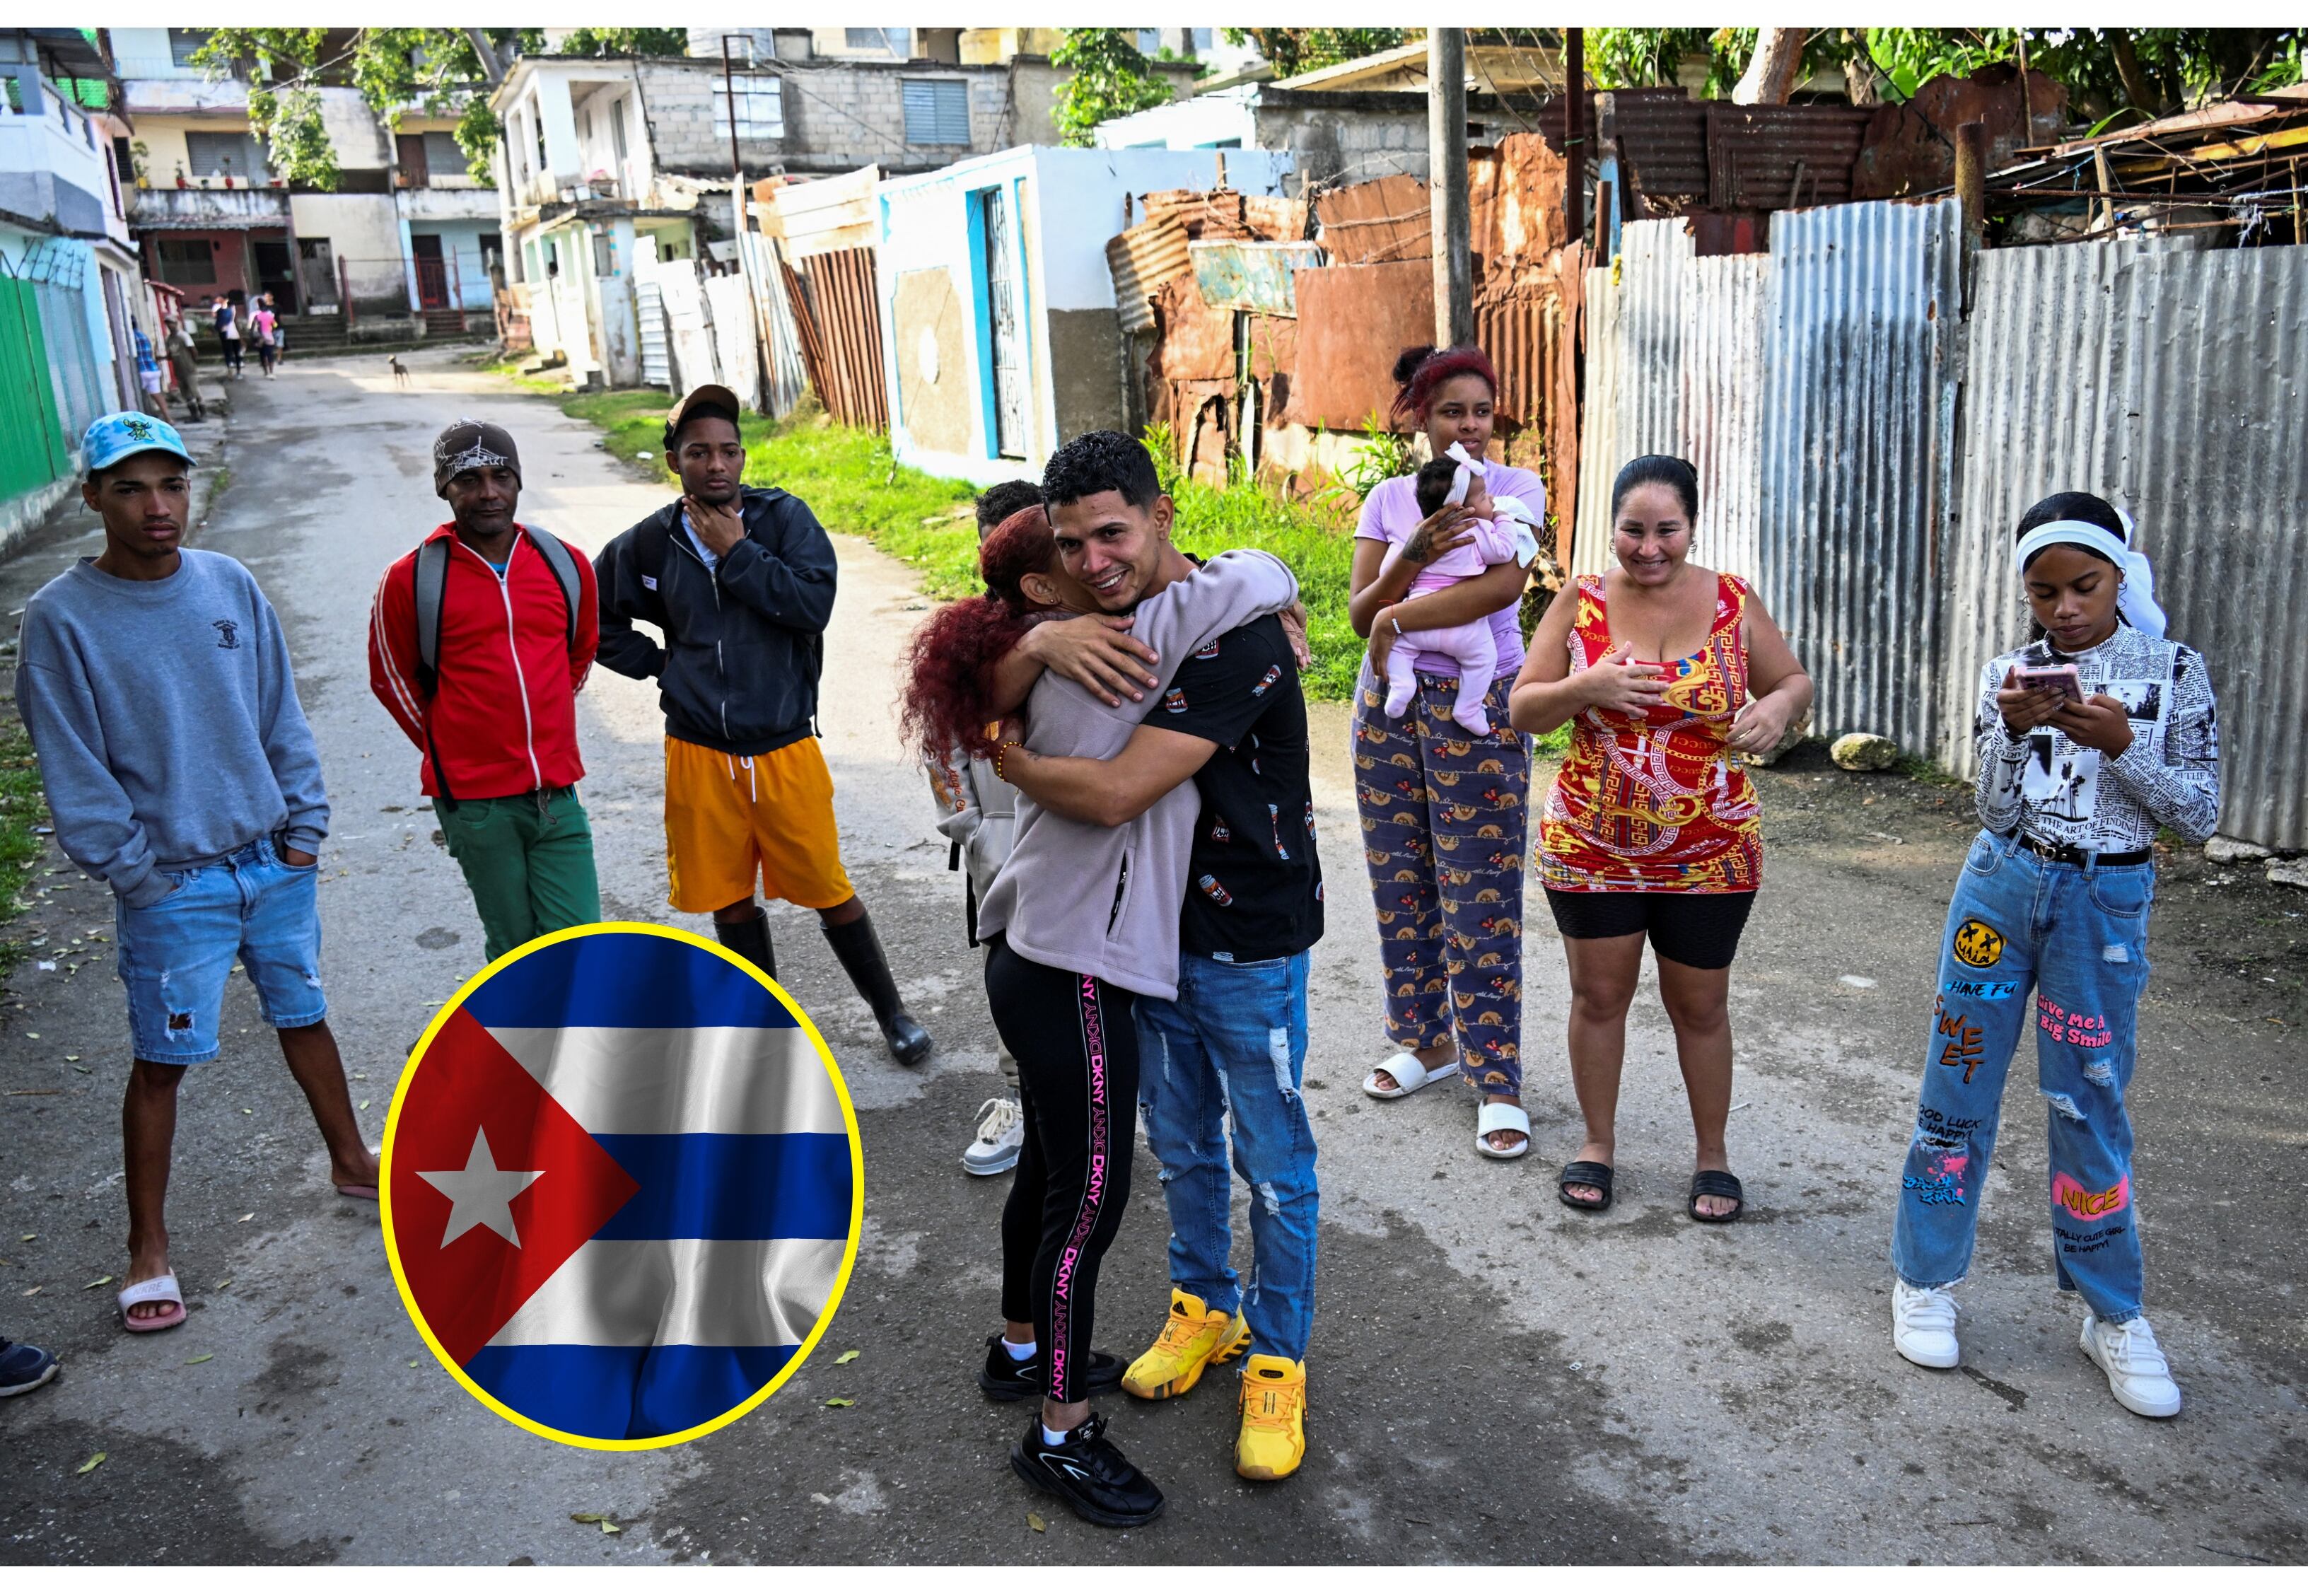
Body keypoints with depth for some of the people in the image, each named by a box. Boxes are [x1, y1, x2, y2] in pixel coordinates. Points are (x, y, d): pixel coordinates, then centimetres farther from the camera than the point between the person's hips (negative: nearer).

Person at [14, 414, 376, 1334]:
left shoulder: (231, 586, 0)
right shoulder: (62, 619, -11)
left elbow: (282, 716, 5)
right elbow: (73, 772, -9)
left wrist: (305, 826, 1)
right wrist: (138, 874, -10)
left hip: (277, 864, 4)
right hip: (174, 887, -4)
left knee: (304, 1016, 18)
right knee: (162, 1060, 5)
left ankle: (351, 1161, 38)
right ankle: (148, 1246, 20)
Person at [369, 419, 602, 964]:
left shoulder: (567, 565, 4)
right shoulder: (412, 579, -6)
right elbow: (391, 678, 8)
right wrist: (448, 748, 10)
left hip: (557, 792, 3)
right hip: (474, 800, -2)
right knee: (515, 947, 7)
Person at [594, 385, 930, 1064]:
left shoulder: (784, 517, -6)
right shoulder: (651, 543, 2)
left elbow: (815, 603, -20)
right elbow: (593, 614, 16)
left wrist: (736, 553, -17)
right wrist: (658, 664, 6)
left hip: (785, 746, -3)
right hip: (698, 753, 3)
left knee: (828, 890, 3)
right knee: (731, 900, 12)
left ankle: (891, 1012, 22)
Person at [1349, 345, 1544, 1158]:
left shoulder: (1515, 487, -2)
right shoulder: (1389, 498, 7)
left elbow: (1505, 583, -20)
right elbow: (1360, 613, -1)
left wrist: (1398, 616, -16)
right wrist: (1412, 556, -19)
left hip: (1478, 705, -4)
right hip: (1390, 701, 4)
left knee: (1481, 896, -4)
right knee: (1400, 880, 10)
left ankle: (1496, 1078, 4)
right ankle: (1425, 1039, 28)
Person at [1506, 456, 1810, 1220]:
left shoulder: (1733, 603, -4)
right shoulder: (1579, 604, -4)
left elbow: (1795, 681, 8)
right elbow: (1522, 710, -3)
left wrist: (1777, 708, -16)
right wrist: (1586, 687, -23)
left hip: (1710, 853, 0)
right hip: (1591, 844, 0)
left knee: (1700, 1005, 11)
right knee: (1598, 994, 11)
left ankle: (1713, 1155, 29)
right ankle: (1598, 1142, 31)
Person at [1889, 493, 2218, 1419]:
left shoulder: (2175, 672, -1)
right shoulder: (2011, 674, 2)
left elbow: (2200, 815, -5)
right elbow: (1998, 814, -3)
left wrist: (2120, 742, -18)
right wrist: (2013, 729, -20)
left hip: (2107, 902, -1)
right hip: (2002, 887, 1)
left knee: (2089, 1106, 4)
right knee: (1957, 1085, 6)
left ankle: (2113, 1315, 21)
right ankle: (1926, 1279, 20)